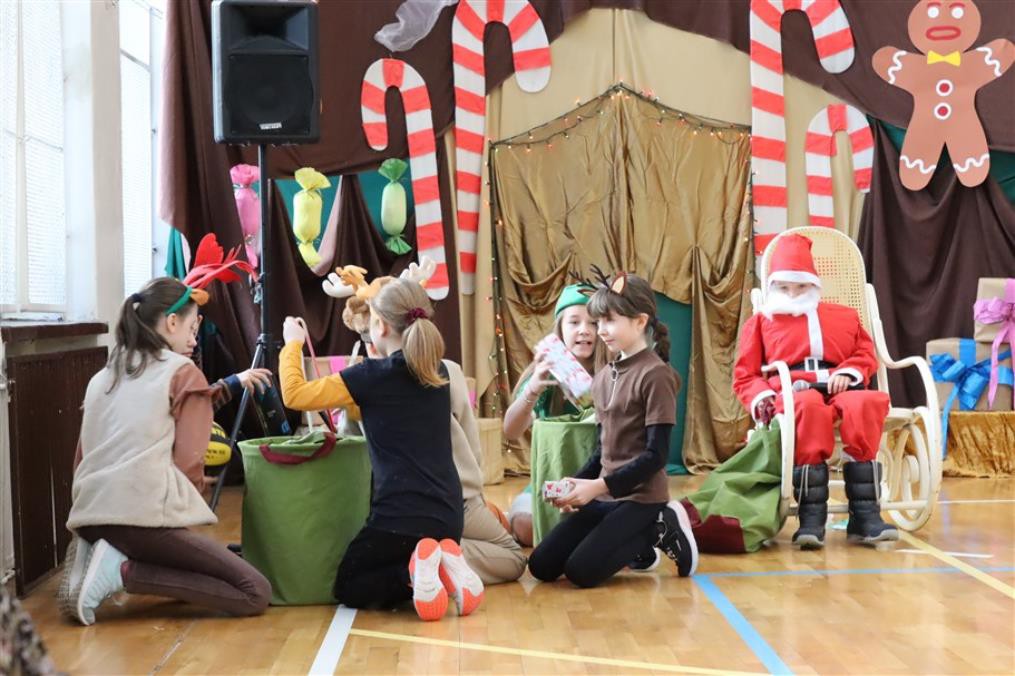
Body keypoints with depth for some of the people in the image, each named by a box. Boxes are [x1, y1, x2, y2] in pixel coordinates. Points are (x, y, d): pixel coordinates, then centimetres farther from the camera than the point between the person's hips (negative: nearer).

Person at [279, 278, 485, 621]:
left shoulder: (373, 374, -9)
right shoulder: (438, 372, 10)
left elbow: (294, 394, -3)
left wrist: (293, 344, 11)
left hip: (400, 515, -6)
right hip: (448, 515, 6)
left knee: (348, 587, 17)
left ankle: (414, 573, -12)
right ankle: (444, 564, 0)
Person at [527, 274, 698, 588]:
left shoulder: (656, 375, -12)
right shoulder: (603, 377, 12)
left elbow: (656, 455, -16)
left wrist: (600, 485, -19)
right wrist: (577, 483, -1)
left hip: (641, 496, -8)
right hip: (605, 495, 8)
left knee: (582, 570, -20)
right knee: (541, 565, -2)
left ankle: (661, 528, 0)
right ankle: (636, 539, 12)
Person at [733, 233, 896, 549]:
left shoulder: (843, 316, 27)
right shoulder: (760, 322, 20)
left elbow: (866, 354, 19)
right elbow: (745, 376, 13)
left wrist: (848, 373, -3)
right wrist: (760, 398, -8)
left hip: (838, 390, 2)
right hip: (791, 393, -2)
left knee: (866, 403, -35)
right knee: (809, 406, -41)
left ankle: (864, 514, -34)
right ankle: (811, 516, -41)